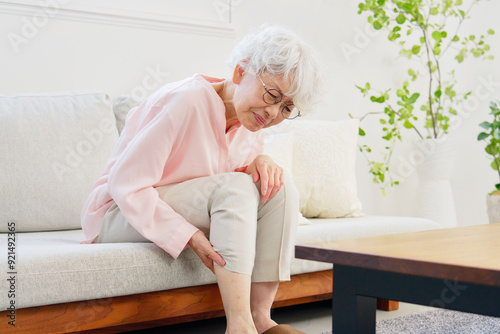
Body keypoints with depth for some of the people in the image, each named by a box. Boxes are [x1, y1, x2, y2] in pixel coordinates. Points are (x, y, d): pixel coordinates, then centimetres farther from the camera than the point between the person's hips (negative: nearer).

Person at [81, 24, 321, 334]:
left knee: (279, 186, -15)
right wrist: (190, 236, -34)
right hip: (121, 214, -7)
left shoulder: (252, 122, 0)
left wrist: (260, 162, -14)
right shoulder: (186, 102, -24)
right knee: (233, 187, -31)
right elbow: (125, 184, -25)